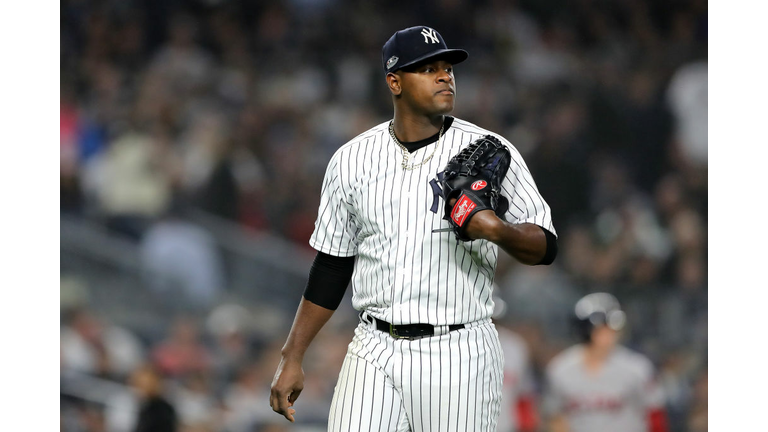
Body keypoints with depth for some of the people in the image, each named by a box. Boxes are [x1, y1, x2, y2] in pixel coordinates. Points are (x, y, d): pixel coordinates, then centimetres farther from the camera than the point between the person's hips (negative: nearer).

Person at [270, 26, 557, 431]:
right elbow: (331, 268, 13)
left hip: (457, 356, -2)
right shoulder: (351, 159, 7)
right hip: (374, 355, 2)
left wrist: (498, 231, -21)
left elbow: (545, 246, 1)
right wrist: (291, 359, 9)